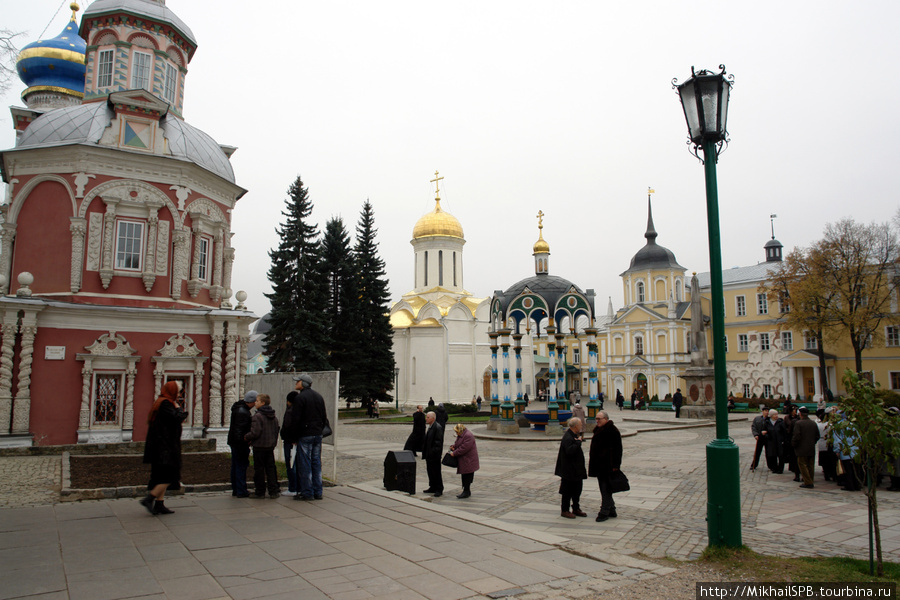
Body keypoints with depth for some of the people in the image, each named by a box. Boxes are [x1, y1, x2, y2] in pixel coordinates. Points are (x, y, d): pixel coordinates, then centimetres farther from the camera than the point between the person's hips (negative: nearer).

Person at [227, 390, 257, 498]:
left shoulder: (239, 408, 12)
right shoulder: (242, 412, -21)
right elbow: (240, 429, -24)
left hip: (234, 442, 11)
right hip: (240, 443, -11)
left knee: (236, 466, 15)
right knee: (241, 465, -4)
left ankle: (236, 490, 24)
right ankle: (241, 491, 0)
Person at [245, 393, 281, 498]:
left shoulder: (257, 416, -15)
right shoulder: (274, 417, 9)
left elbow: (255, 433, -20)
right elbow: (277, 431, 13)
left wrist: (246, 437, -3)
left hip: (259, 446, -7)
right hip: (271, 446, 7)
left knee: (259, 469, 4)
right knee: (270, 468, 10)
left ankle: (260, 492, 10)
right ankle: (274, 491, 10)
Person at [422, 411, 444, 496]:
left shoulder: (438, 427, -17)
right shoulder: (430, 427, 13)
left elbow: (438, 442, -20)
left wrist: (434, 453, -22)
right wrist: (425, 453, 15)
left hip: (434, 455, -10)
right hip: (429, 455, 10)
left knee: (436, 472, -1)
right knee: (430, 471, 15)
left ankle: (439, 489, 8)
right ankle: (433, 487, 26)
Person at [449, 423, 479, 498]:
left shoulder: (468, 436, -20)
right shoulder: (460, 435, 13)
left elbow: (464, 448, -25)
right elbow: (457, 443, 24)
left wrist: (454, 453, -19)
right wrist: (453, 447, 0)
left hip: (468, 460, -10)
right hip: (463, 460, 10)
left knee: (467, 476, -5)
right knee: (464, 475, 14)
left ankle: (466, 492, 0)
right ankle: (466, 490, 21)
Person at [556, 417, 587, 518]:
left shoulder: (574, 435, 11)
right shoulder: (567, 437, -22)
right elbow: (569, 451, -34)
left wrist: (580, 439, 8)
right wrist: (578, 442, -27)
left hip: (576, 470, 10)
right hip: (569, 471, -10)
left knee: (577, 489, 17)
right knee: (568, 490, 1)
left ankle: (576, 509, 29)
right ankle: (565, 511, 12)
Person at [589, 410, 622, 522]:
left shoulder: (612, 431, -14)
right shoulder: (598, 430, 14)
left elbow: (617, 449, -16)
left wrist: (615, 465, -18)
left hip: (607, 466, -9)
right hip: (599, 465, 10)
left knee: (606, 489, -4)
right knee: (604, 489, 14)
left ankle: (604, 512, 2)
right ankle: (611, 511, 24)